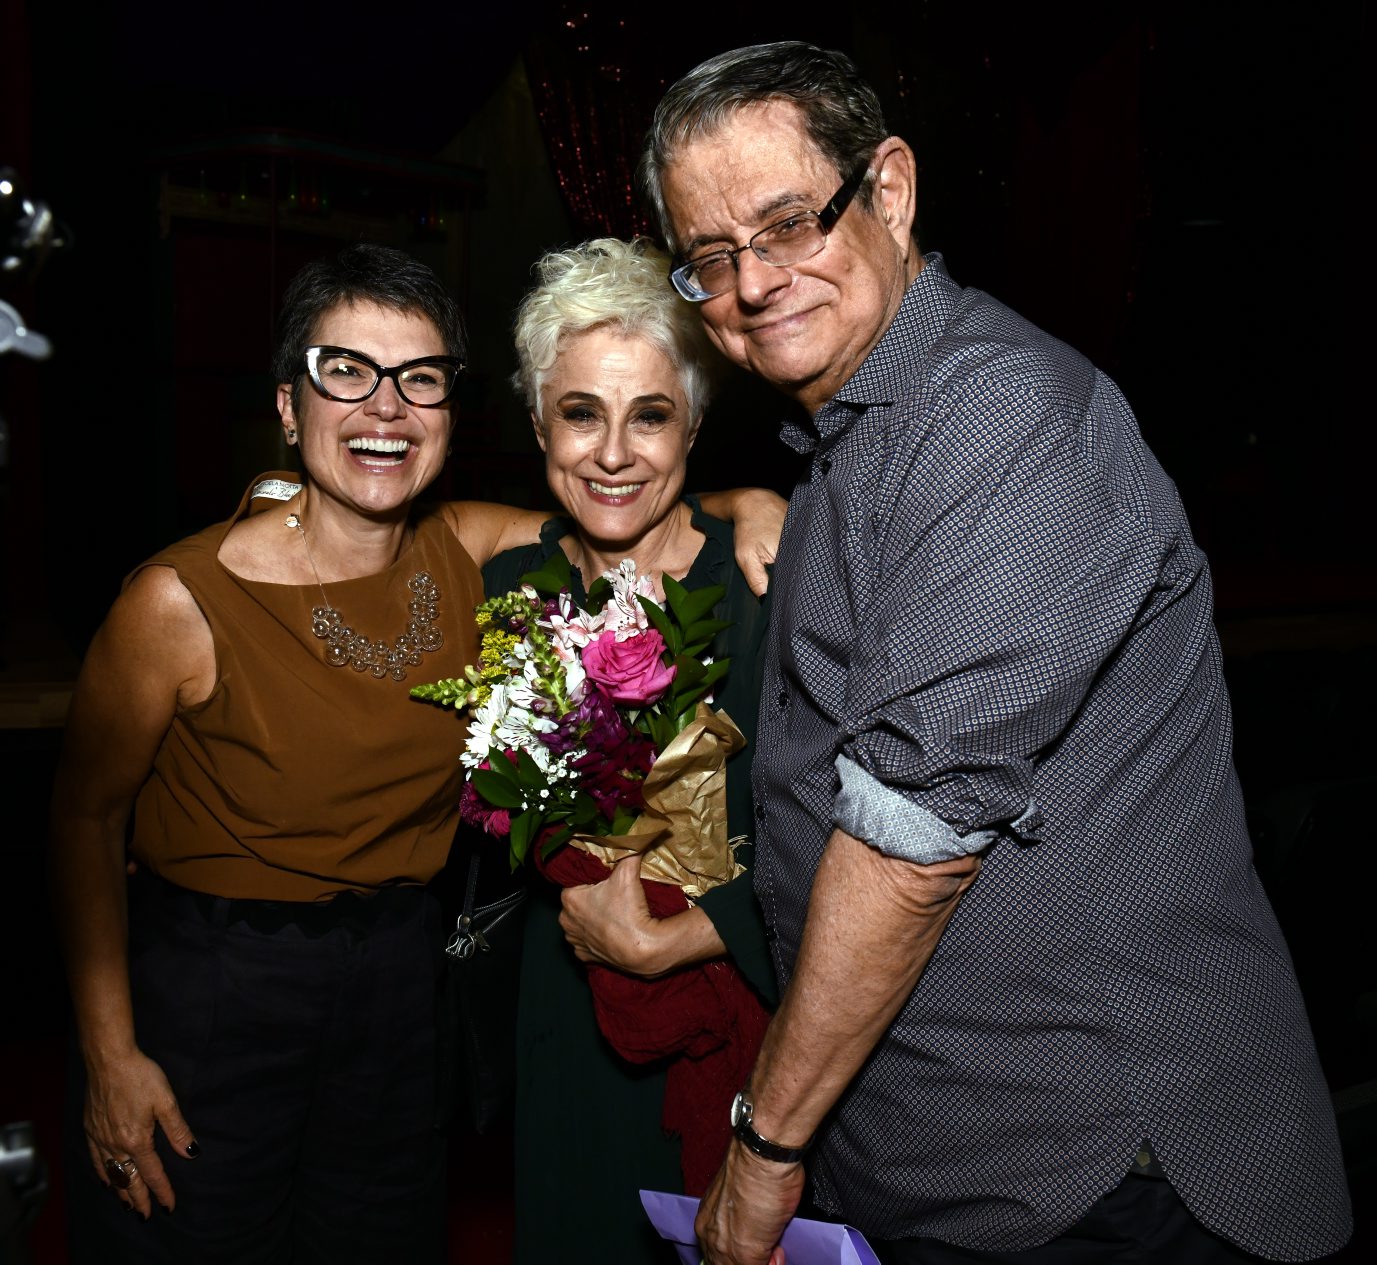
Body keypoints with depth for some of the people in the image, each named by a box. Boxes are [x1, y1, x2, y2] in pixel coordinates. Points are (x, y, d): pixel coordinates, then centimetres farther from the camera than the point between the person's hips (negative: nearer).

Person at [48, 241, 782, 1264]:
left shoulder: (475, 553, -9)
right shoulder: (182, 602, -19)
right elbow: (88, 815, -8)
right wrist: (109, 1052, -7)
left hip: (403, 984, 4)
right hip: (208, 985, -3)